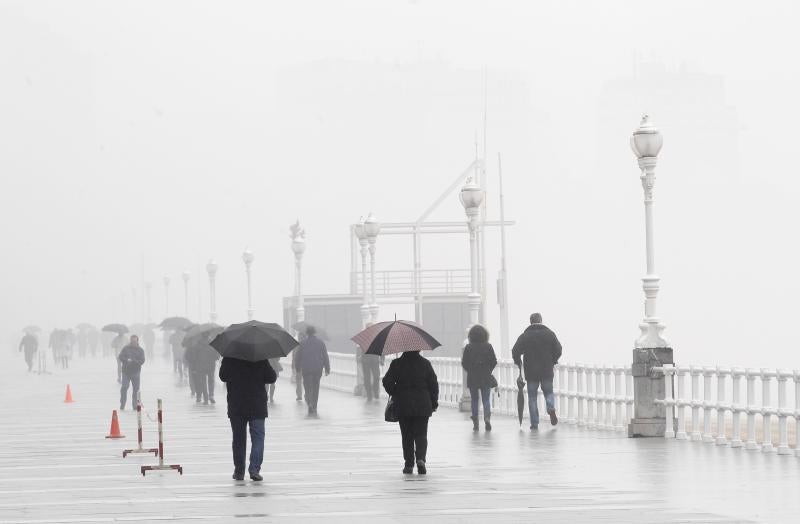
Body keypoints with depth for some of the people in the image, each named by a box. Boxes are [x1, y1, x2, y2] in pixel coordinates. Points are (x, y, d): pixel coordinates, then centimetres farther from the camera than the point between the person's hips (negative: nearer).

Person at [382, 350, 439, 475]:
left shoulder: (397, 364, -4)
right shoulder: (425, 363, -1)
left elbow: (387, 382, -6)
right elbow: (433, 384, 0)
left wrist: (394, 394, 12)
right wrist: (434, 402, 10)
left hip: (403, 405, 0)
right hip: (422, 405, 0)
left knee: (407, 436, 9)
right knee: (421, 434, 5)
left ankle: (409, 465, 8)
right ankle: (421, 458, -19)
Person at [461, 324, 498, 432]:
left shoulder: (468, 348, -6)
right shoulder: (488, 347, -3)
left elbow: (464, 363, -4)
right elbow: (494, 361, -1)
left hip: (472, 378, 0)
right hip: (486, 378, 0)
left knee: (474, 401, 8)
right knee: (486, 399, 7)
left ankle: (475, 424, 7)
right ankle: (487, 416, -19)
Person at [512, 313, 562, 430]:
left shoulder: (525, 336, -3)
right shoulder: (549, 334, 2)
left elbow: (515, 351, -9)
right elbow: (558, 350, 0)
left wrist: (519, 363, 9)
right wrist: (553, 361, 17)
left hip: (531, 372, -1)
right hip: (547, 371, 1)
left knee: (532, 396, 7)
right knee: (548, 392, 17)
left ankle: (534, 423, 3)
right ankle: (551, 408, -15)